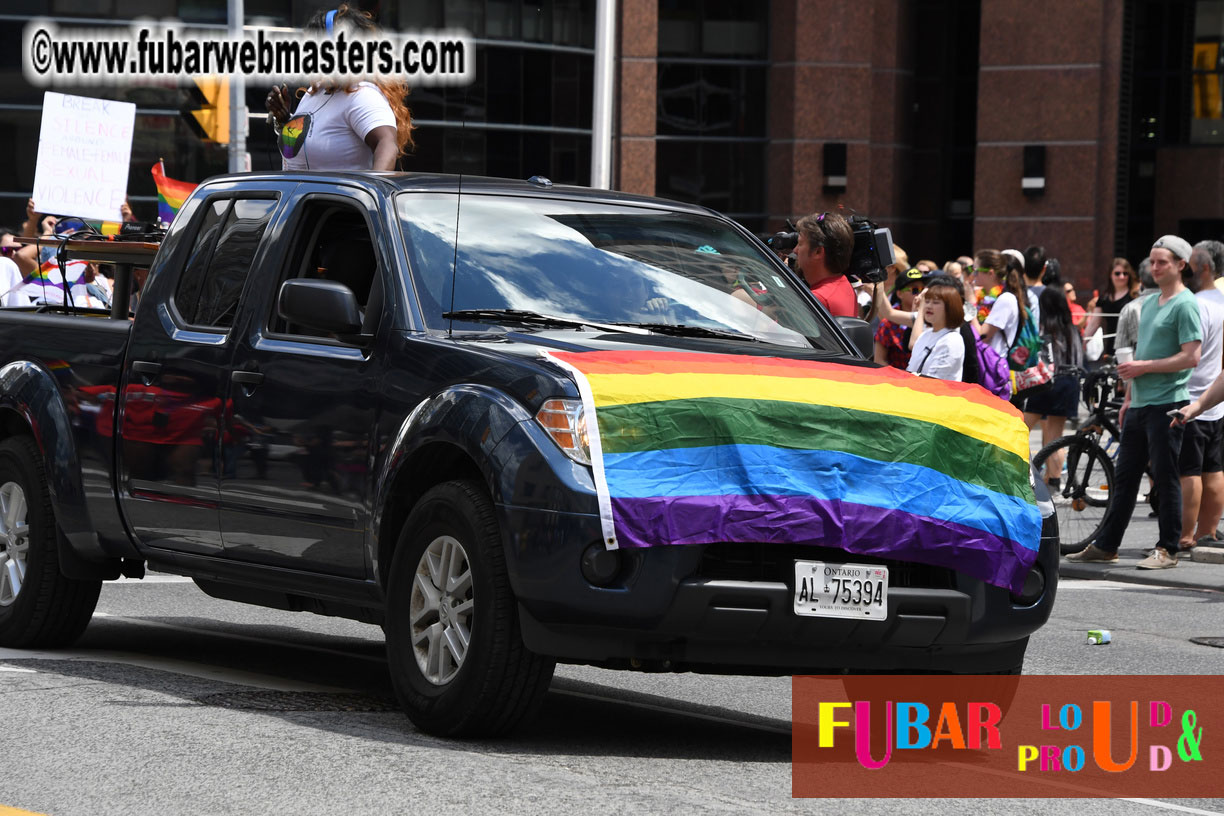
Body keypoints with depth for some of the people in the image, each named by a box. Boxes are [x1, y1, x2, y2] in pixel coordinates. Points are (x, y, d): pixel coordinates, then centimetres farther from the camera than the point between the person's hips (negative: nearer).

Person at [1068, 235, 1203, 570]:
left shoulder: (1185, 305, -9)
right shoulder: (1149, 303, 17)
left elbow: (1191, 357, -18)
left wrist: (1144, 366, -15)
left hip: (1167, 404, -8)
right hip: (1140, 404, 9)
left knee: (1166, 477, -3)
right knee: (1125, 476, 11)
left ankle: (1168, 549, 4)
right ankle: (1106, 545, 16)